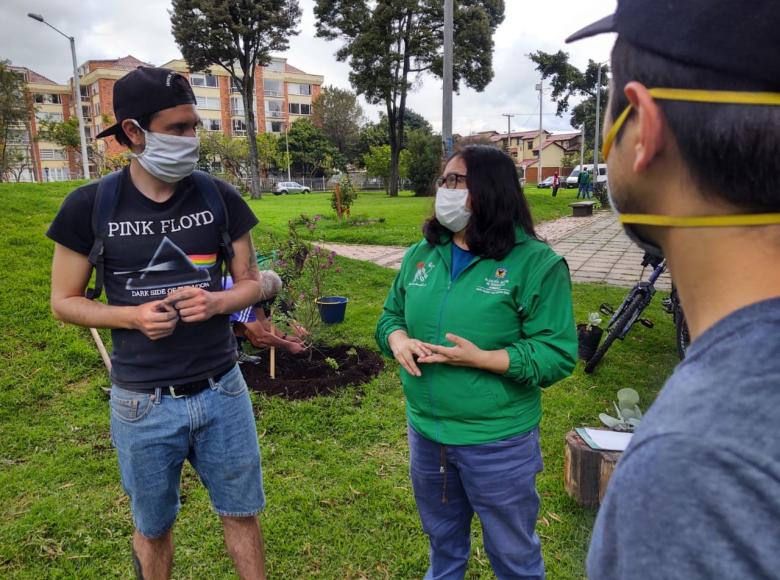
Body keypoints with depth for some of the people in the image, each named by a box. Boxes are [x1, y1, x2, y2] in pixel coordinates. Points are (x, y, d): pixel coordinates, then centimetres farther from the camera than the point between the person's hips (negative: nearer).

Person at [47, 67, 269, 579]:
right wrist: (132, 315, -18)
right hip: (143, 403, -1)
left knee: (242, 514, 16)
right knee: (154, 527, 20)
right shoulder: (90, 206, -8)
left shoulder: (220, 198, -5)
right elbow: (64, 301, 0)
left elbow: (253, 283, 4)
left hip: (222, 391, 1)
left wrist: (216, 302, -18)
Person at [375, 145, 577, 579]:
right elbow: (391, 315, 11)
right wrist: (398, 341, -12)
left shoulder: (536, 263, -16)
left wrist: (479, 358, -28)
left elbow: (557, 354, -18)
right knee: (442, 540, 29)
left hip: (498, 443, -5)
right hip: (426, 433, 6)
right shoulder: (421, 255, 2)